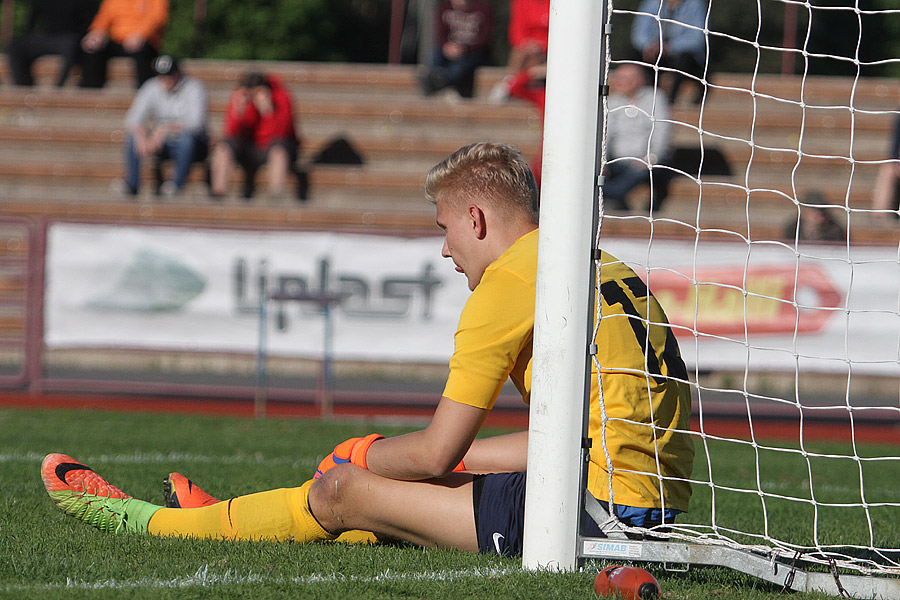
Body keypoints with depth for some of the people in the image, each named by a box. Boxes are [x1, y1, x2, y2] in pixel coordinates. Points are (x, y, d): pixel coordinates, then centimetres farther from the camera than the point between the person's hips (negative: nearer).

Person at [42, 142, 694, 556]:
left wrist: (359, 457, 13)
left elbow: (437, 452, -8)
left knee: (341, 491, 4)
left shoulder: (507, 281, -9)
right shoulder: (602, 266, 19)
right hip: (660, 505, 8)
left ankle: (142, 521, 18)